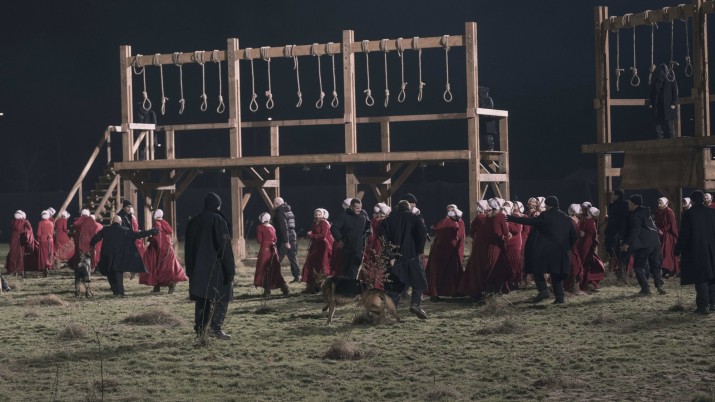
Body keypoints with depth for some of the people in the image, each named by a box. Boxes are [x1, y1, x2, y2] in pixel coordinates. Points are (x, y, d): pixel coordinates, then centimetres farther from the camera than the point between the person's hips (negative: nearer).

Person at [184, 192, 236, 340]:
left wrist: (190, 270, 18)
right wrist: (230, 268, -10)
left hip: (198, 268, 6)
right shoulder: (218, 220, -9)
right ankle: (216, 327, -11)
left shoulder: (193, 222, 10)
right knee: (222, 296, 0)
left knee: (202, 298, 12)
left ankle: (200, 328, 9)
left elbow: (188, 248, 13)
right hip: (217, 266, -6)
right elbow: (225, 245, -13)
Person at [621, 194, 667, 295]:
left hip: (644, 245, -8)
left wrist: (627, 243, -19)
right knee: (655, 266, 13)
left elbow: (635, 230, -19)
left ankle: (645, 288, -4)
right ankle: (659, 285, 2)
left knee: (638, 266, 2)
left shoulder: (634, 215, -10)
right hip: (655, 243, 8)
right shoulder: (646, 212, 18)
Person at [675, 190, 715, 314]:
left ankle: (703, 306, -4)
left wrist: (678, 249, -2)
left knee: (700, 279, -2)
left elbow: (684, 234, -11)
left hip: (695, 252, -4)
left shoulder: (688, 214, -11)